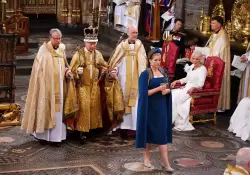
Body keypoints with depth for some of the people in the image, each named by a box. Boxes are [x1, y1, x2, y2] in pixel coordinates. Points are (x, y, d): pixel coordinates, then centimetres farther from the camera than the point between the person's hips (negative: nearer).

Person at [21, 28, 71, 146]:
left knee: (57, 110, 6)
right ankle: (42, 135, 10)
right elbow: (38, 69, -10)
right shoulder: (44, 50, -9)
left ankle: (55, 136, 11)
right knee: (45, 109, 0)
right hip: (47, 85, -6)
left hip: (59, 86, 6)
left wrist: (66, 72, 0)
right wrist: (43, 84, -16)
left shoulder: (62, 50, 9)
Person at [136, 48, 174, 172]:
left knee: (163, 133, 1)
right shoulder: (145, 74, -10)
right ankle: (147, 157, 22)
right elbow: (143, 93, -16)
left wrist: (166, 90, -13)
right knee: (149, 132, 6)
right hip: (149, 107, -4)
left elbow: (168, 88, 10)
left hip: (161, 107, 4)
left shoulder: (164, 72, 6)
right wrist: (159, 88, -21)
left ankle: (165, 162, 1)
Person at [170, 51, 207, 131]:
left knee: (176, 97, -26)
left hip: (195, 90, -7)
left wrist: (193, 87, -35)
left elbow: (201, 83, -17)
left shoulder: (202, 69, -5)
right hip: (186, 88, 7)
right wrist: (176, 81, 15)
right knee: (172, 94, -17)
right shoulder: (191, 66, 17)